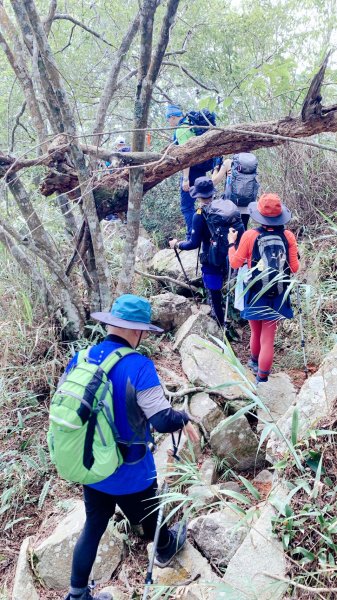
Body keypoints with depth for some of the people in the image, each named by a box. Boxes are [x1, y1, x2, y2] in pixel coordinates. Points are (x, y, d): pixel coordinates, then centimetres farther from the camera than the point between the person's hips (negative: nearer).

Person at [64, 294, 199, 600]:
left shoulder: (79, 359, -9)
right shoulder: (138, 366, -27)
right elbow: (162, 419, -28)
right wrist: (184, 419, -7)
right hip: (130, 473, -4)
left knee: (93, 527, 23)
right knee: (149, 516, 26)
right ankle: (165, 549, 56)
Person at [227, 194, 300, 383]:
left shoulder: (250, 235, -14)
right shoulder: (288, 236, -9)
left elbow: (235, 263, -4)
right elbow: (294, 268, -4)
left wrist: (231, 242, 11)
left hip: (255, 293, 0)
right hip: (277, 295, 0)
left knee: (256, 333, 21)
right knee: (268, 339, 6)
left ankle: (255, 362, 47)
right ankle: (262, 379, 12)